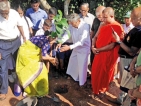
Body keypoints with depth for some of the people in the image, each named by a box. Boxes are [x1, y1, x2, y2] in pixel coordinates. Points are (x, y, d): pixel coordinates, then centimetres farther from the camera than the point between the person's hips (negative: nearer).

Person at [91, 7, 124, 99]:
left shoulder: (117, 27, -19)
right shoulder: (103, 25, 4)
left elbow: (113, 45, -22)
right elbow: (96, 37, 12)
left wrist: (98, 50, -18)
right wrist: (93, 47, -6)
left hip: (108, 55, -6)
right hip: (99, 53, 7)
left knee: (104, 73, 12)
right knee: (96, 72, 17)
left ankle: (101, 91, 35)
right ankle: (96, 89, 40)